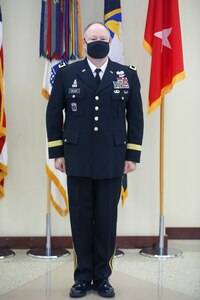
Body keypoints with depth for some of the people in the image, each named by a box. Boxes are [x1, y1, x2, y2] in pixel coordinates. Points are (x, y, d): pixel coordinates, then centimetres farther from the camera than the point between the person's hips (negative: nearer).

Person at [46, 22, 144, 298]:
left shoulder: (128, 75, 6)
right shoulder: (66, 74, 5)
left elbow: (136, 117, 7)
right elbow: (53, 114, 7)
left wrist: (133, 155, 2)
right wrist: (57, 152, 2)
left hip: (112, 161, 0)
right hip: (78, 160, 0)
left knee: (107, 220, 6)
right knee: (81, 219, 6)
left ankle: (102, 277, 20)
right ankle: (83, 277, 20)